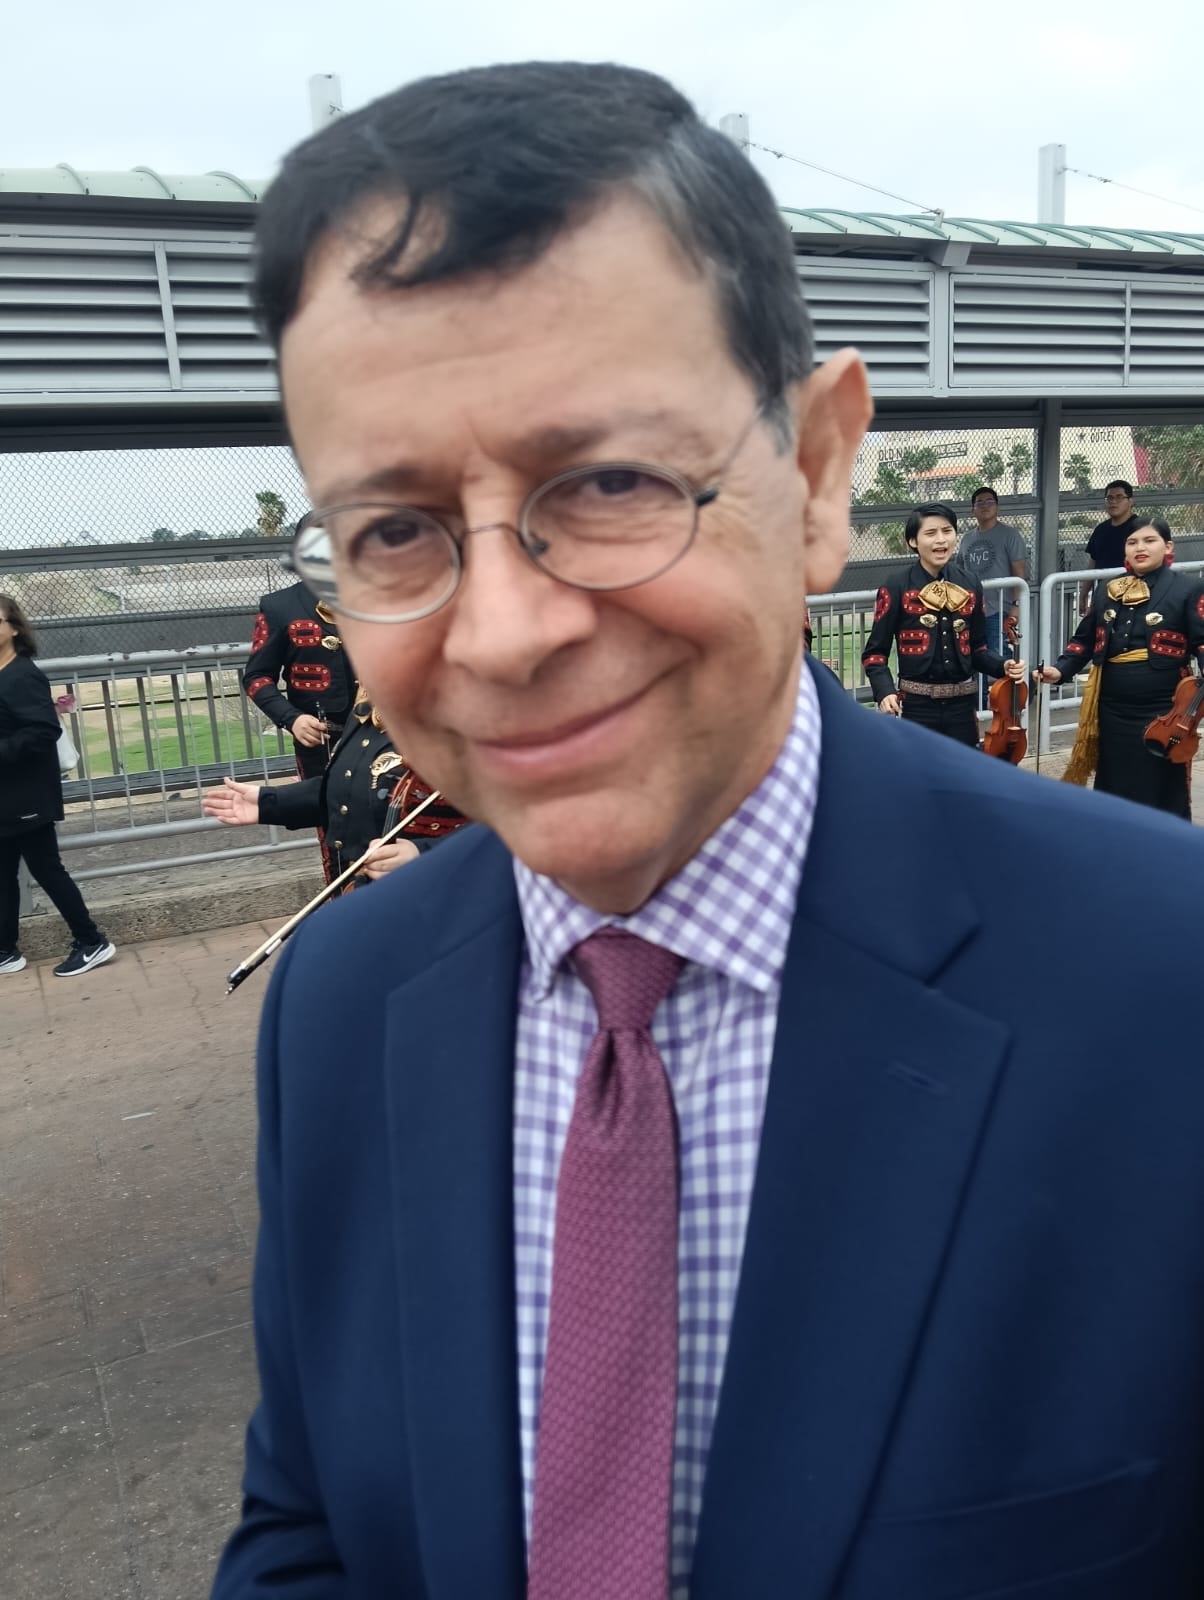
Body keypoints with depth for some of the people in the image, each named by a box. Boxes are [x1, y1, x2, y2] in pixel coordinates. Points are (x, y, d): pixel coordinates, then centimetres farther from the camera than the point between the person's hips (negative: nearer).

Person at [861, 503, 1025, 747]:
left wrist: (1003, 666, -4)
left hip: (961, 704, 4)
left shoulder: (970, 586, 6)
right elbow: (875, 652, -5)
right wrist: (884, 691, -21)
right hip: (916, 706, -4)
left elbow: (976, 648, 15)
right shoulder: (897, 587, -6)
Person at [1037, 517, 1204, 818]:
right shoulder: (1106, 591, 11)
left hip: (1162, 711, -4)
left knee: (1160, 791, 3)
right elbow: (1085, 639, 16)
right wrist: (1061, 669, -1)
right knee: (1113, 788, 14)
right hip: (1112, 708, 4)